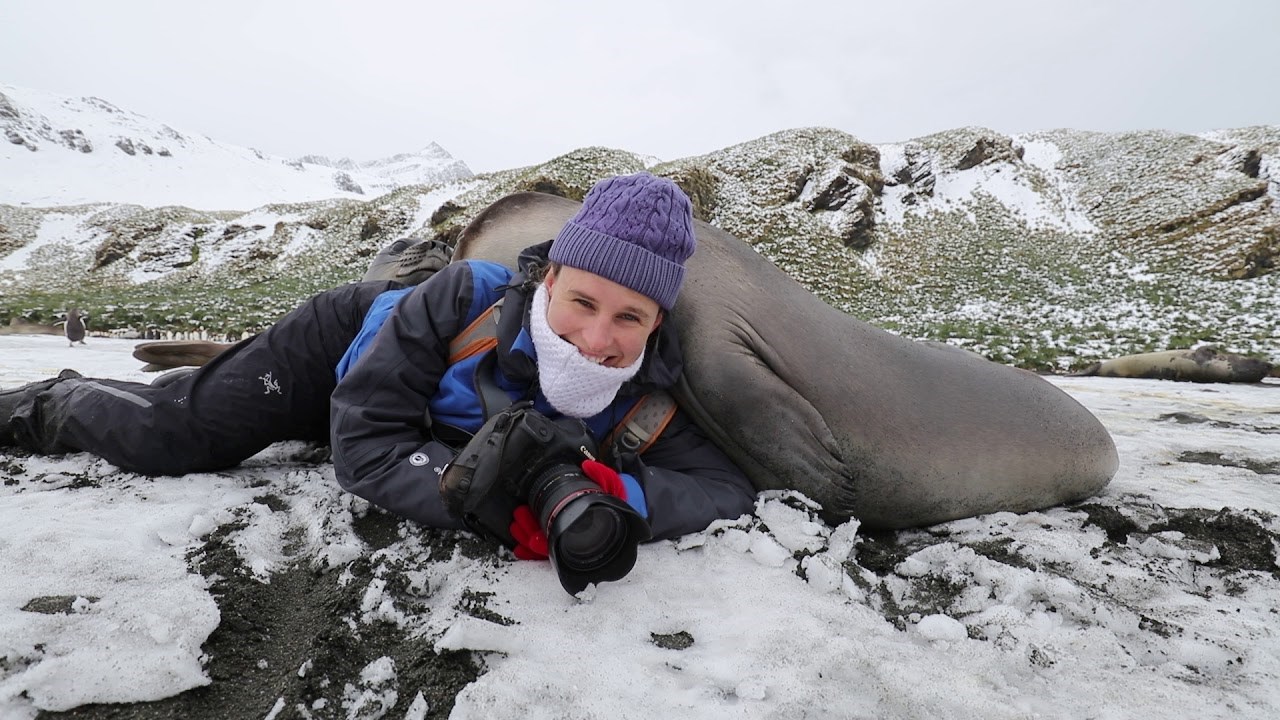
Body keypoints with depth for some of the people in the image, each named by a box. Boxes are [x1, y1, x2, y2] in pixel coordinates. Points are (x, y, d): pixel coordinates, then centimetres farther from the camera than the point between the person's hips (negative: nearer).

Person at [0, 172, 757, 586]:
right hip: (348, 338, -4)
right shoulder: (468, 297, -42)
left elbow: (727, 485, -32)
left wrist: (624, 493, -51)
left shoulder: (643, 397, -34)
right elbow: (364, 440, -37)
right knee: (168, 436, -3)